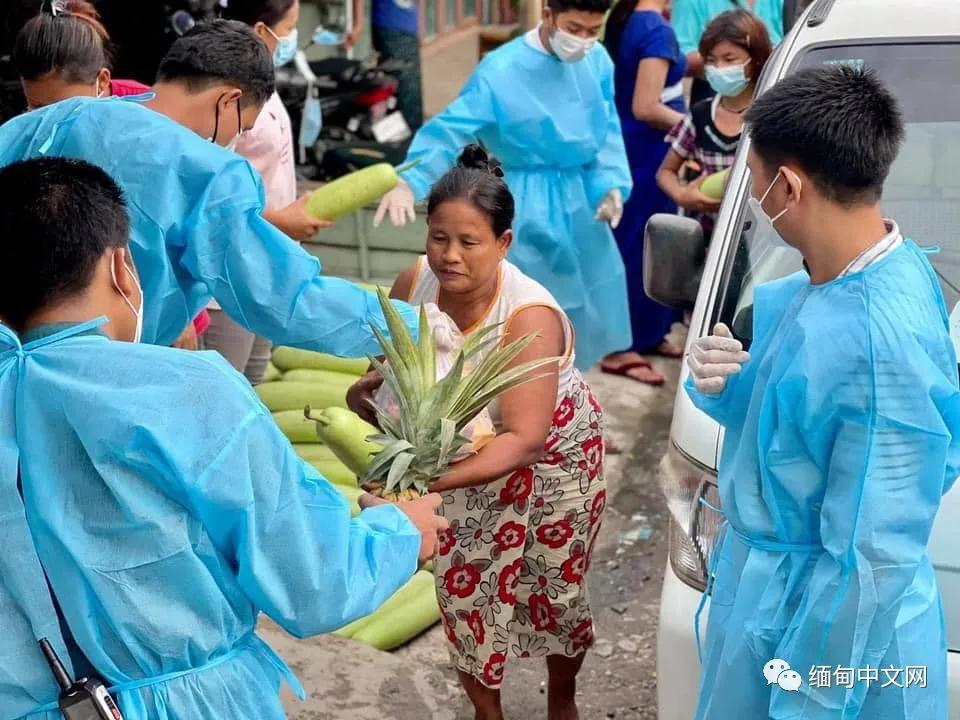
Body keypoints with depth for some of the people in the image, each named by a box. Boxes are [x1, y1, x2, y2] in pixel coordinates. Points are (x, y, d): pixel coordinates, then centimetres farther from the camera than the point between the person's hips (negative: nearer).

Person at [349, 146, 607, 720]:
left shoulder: (530, 316, -36)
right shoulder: (414, 283, -21)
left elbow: (525, 440, -41)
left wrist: (430, 482, -52)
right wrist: (371, 388, -25)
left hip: (554, 456, -3)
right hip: (474, 449, 4)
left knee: (555, 589, 13)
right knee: (463, 587, 7)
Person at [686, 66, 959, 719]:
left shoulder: (881, 346, -31)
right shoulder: (814, 282, -4)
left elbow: (870, 564, -27)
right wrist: (719, 383, -11)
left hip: (831, 629, -8)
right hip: (766, 587, 8)